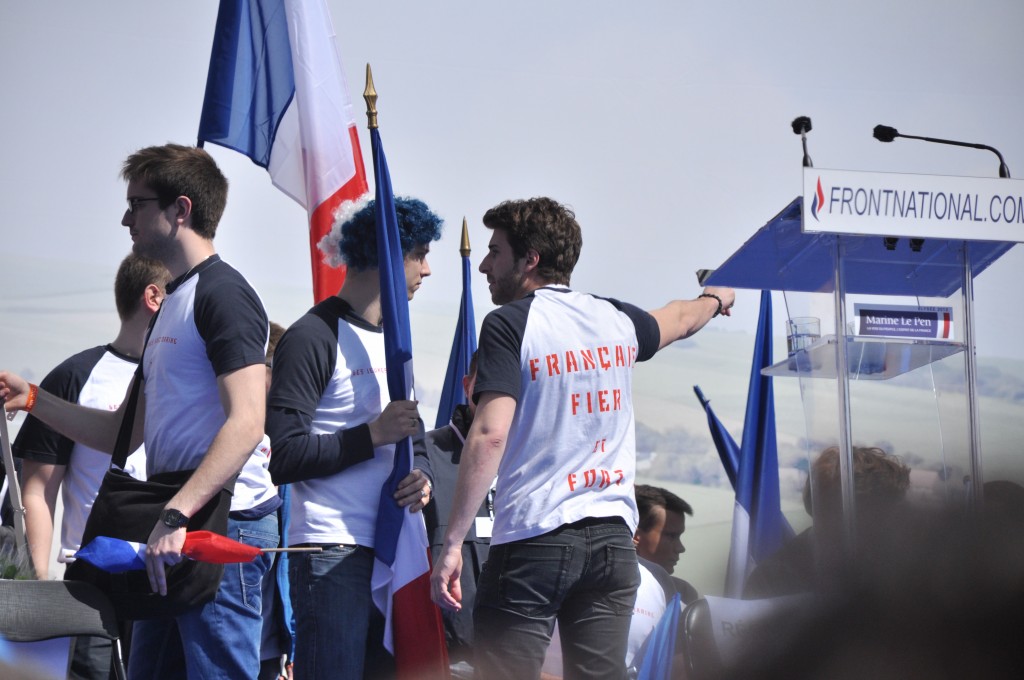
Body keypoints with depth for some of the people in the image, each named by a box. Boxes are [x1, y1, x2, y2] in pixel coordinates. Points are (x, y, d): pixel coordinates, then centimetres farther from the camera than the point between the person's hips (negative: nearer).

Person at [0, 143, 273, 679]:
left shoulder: (221, 293, -8)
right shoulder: (172, 307, 23)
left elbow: (246, 424, -20)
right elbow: (125, 434, 25)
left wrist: (175, 516, -28)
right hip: (175, 536, 10)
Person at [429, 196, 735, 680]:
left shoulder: (510, 323, -6)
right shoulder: (617, 319, 12)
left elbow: (490, 435, -16)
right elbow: (679, 319, 35)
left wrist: (452, 543, -15)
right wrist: (714, 300, 59)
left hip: (532, 538, -6)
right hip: (612, 537, 6)